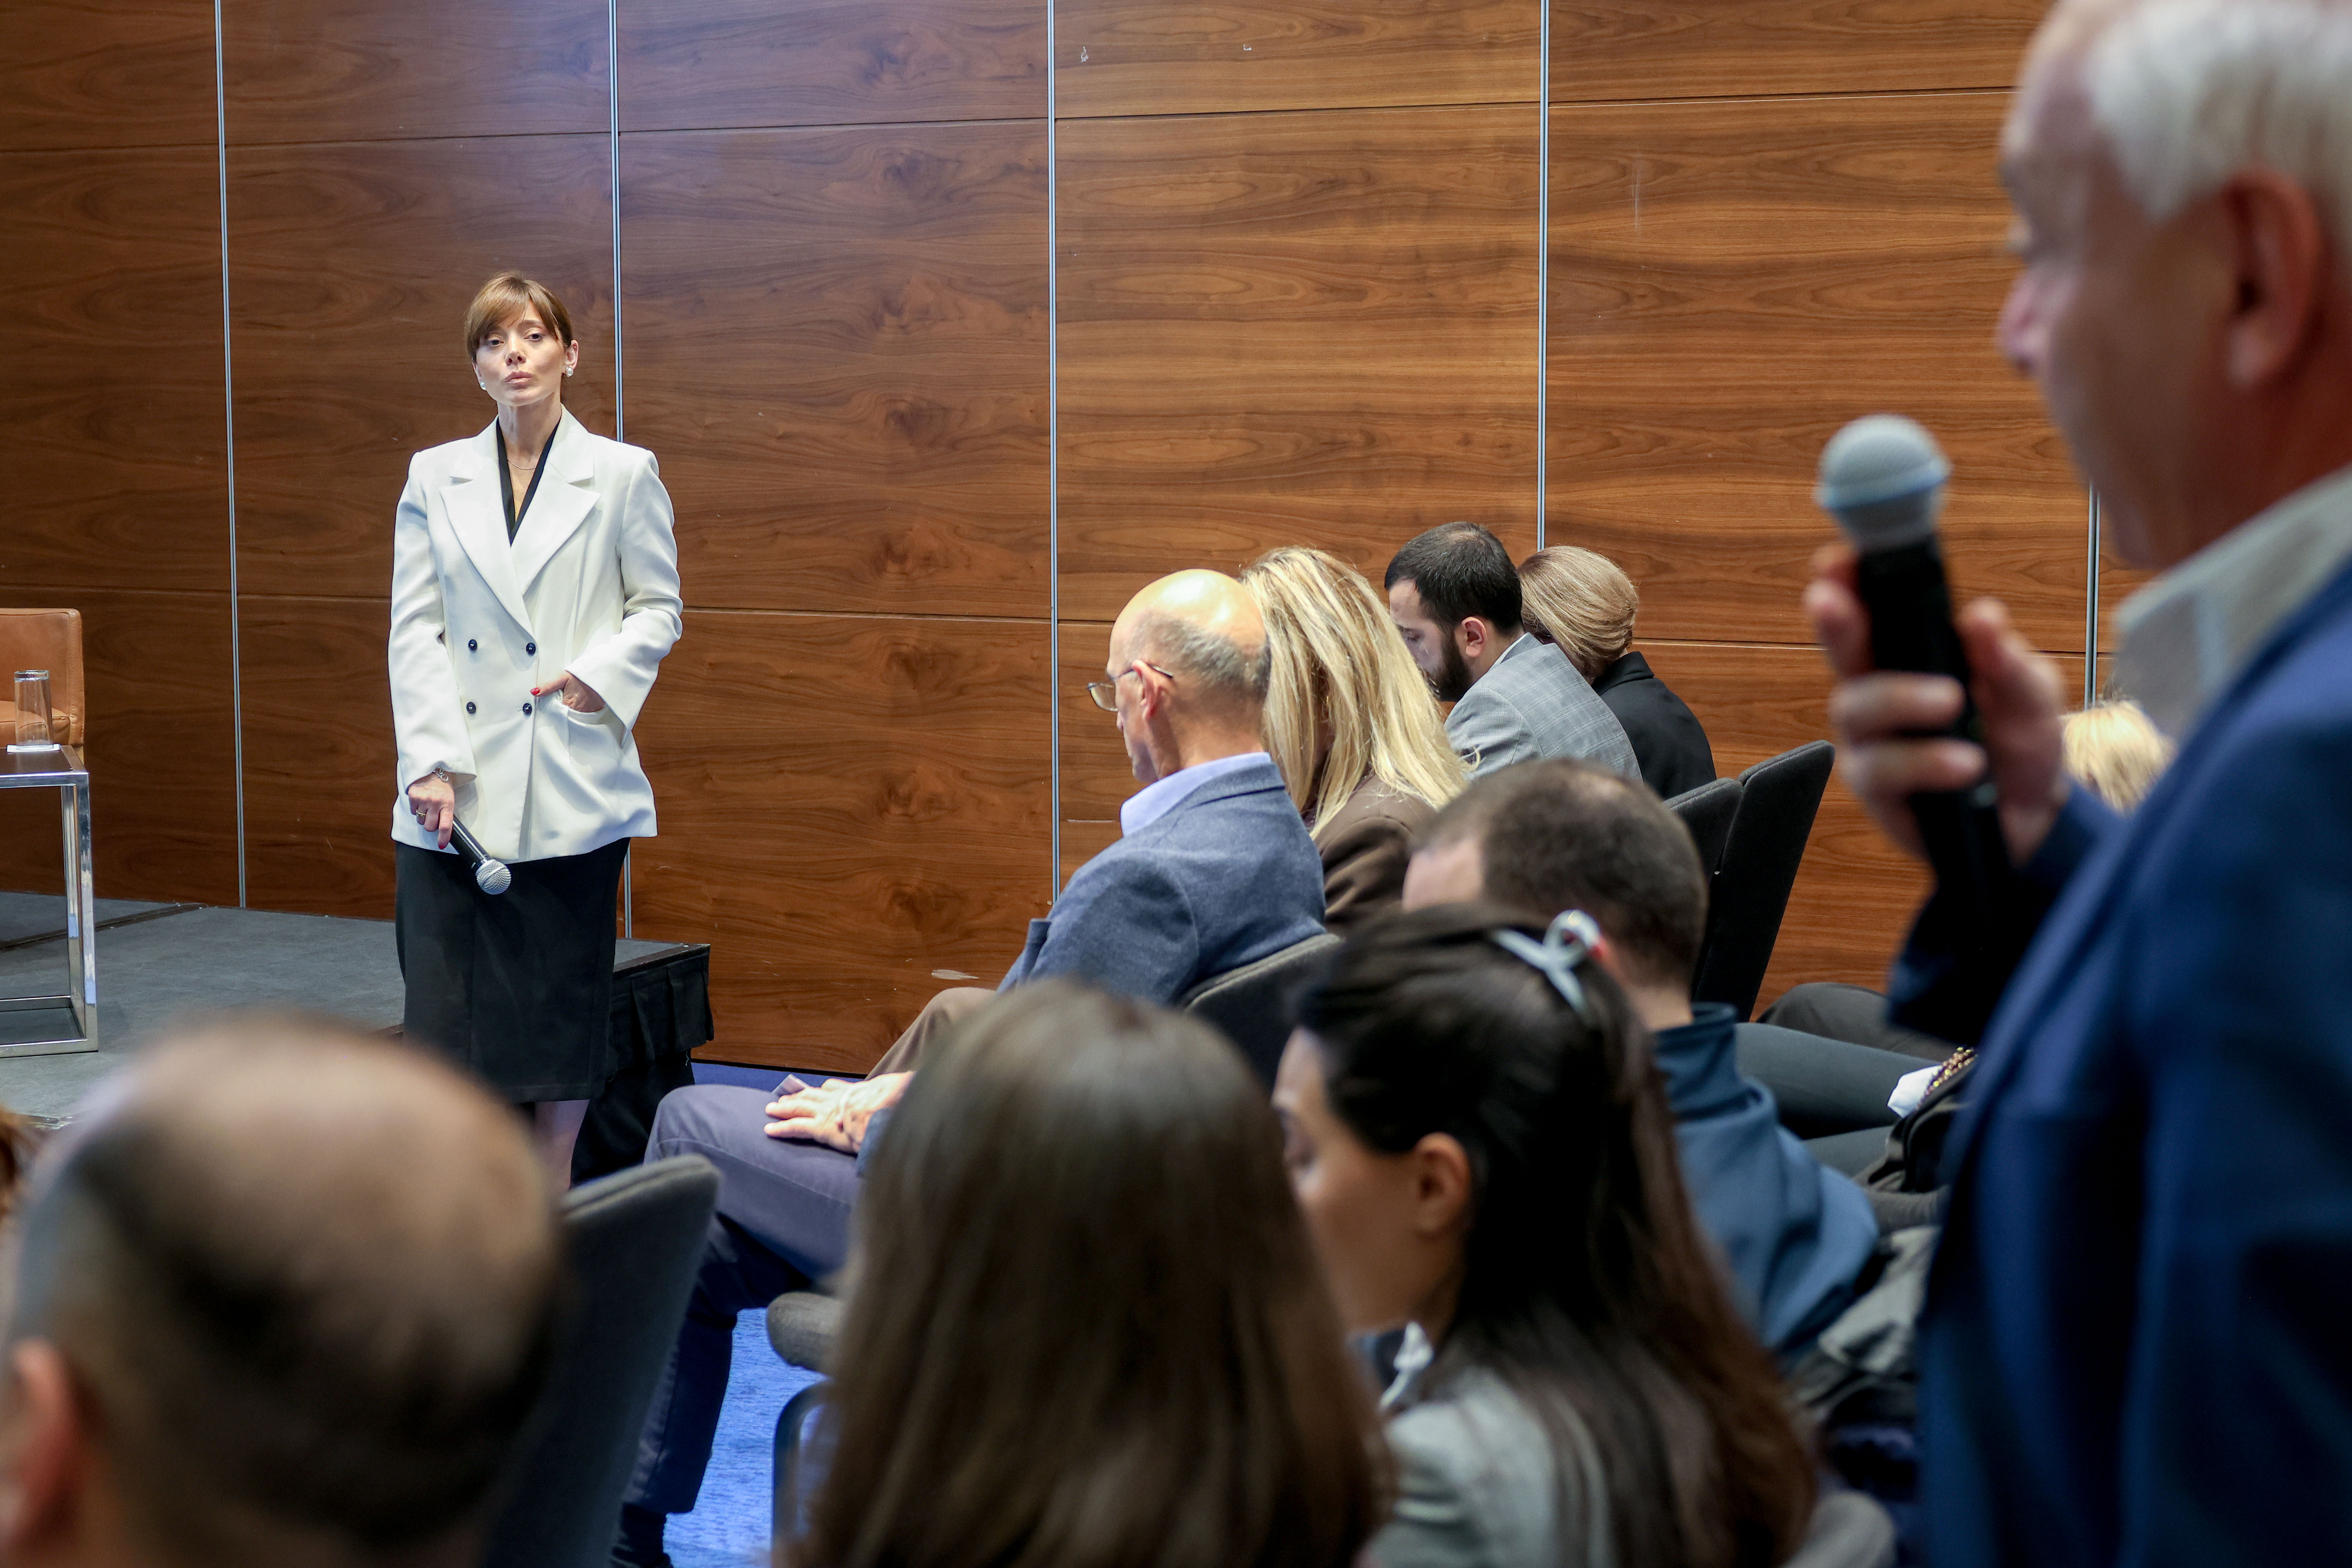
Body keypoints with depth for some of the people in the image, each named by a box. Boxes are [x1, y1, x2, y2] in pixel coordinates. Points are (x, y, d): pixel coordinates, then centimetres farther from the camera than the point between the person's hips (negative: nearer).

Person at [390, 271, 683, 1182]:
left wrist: (602, 670, -12)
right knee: (441, 1000, -4)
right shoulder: (434, 477, 8)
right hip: (461, 786, 1)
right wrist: (429, 763, -6)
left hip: (573, 787, -1)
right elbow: (414, 628, 4)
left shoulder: (623, 474, 4)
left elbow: (659, 607, 7)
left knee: (565, 997, 6)